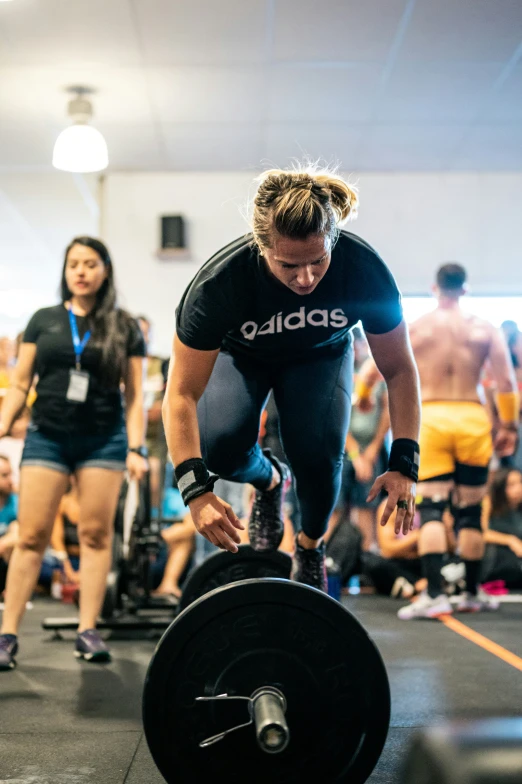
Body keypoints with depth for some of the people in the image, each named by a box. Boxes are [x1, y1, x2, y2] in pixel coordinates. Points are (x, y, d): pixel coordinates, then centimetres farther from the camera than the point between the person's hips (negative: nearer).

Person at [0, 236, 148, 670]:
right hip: (46, 437, 1)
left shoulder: (124, 328, 6)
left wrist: (136, 448, -4)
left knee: (96, 534, 0)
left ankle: (88, 631, 6)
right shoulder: (44, 320, 9)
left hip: (103, 439, 0)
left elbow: (135, 395, 5)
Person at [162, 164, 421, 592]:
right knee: (219, 444, -28)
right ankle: (269, 481, 10)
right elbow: (182, 395, -32)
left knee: (318, 452, -25)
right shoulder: (220, 283, -39)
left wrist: (404, 464, -27)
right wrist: (196, 489, -42)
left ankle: (311, 544, 8)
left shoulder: (365, 270, -34)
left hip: (321, 356, 1)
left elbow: (399, 370, -20)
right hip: (241, 357, -1)